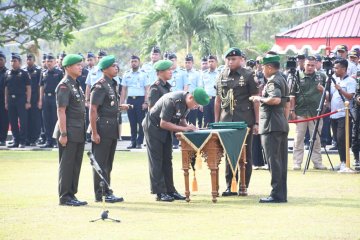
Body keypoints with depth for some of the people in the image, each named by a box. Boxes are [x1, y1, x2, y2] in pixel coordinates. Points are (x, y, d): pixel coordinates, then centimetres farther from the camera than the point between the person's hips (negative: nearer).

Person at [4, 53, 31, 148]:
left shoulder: (24, 73, -1)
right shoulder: (8, 73, 12)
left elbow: (28, 88, -3)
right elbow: (6, 88, 14)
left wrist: (28, 102, -10)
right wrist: (6, 102, 10)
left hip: (21, 99, -5)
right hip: (11, 100, 5)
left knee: (22, 121, -4)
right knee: (13, 122, 6)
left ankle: (22, 141, 0)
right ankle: (16, 141, 12)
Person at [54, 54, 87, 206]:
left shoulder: (76, 85, 16)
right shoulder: (64, 86, -12)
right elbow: (61, 111, -17)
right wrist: (63, 134, -20)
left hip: (79, 133, 9)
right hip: (69, 133, -9)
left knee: (76, 165, 11)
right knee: (67, 165, -4)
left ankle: (71, 195, 17)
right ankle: (64, 197, 0)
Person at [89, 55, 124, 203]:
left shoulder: (112, 84, 14)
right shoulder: (100, 87, -14)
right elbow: (93, 110, -18)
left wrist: (120, 106, 9)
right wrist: (94, 133, -20)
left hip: (112, 128, 9)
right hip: (103, 129, -9)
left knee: (108, 163, 14)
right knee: (101, 163, -4)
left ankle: (106, 192, 21)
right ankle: (100, 194, -1)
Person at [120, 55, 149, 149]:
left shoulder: (143, 74, 1)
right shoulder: (126, 74, 11)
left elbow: (147, 89, -3)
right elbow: (124, 89, 12)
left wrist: (145, 102, -11)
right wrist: (121, 103, 6)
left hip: (140, 99, -3)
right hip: (130, 99, 3)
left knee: (141, 122, -3)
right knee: (132, 122, 5)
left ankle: (139, 142, 2)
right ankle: (133, 142, 10)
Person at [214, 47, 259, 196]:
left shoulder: (248, 76, -2)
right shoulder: (222, 77, 10)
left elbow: (255, 100, -2)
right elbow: (218, 100, 14)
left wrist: (256, 122, -6)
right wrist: (216, 122, 10)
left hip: (245, 121, -3)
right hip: (226, 121, 3)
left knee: (245, 154, 3)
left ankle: (244, 186, 9)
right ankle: (229, 186, 8)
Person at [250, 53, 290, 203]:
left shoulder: (273, 81, -12)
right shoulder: (282, 80, 18)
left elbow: (276, 99, -30)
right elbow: (287, 104, 24)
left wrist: (260, 99, -15)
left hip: (272, 126, -10)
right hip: (282, 125, 10)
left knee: (273, 160, -9)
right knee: (281, 161, 11)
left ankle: (277, 194, -11)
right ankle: (282, 194, 14)